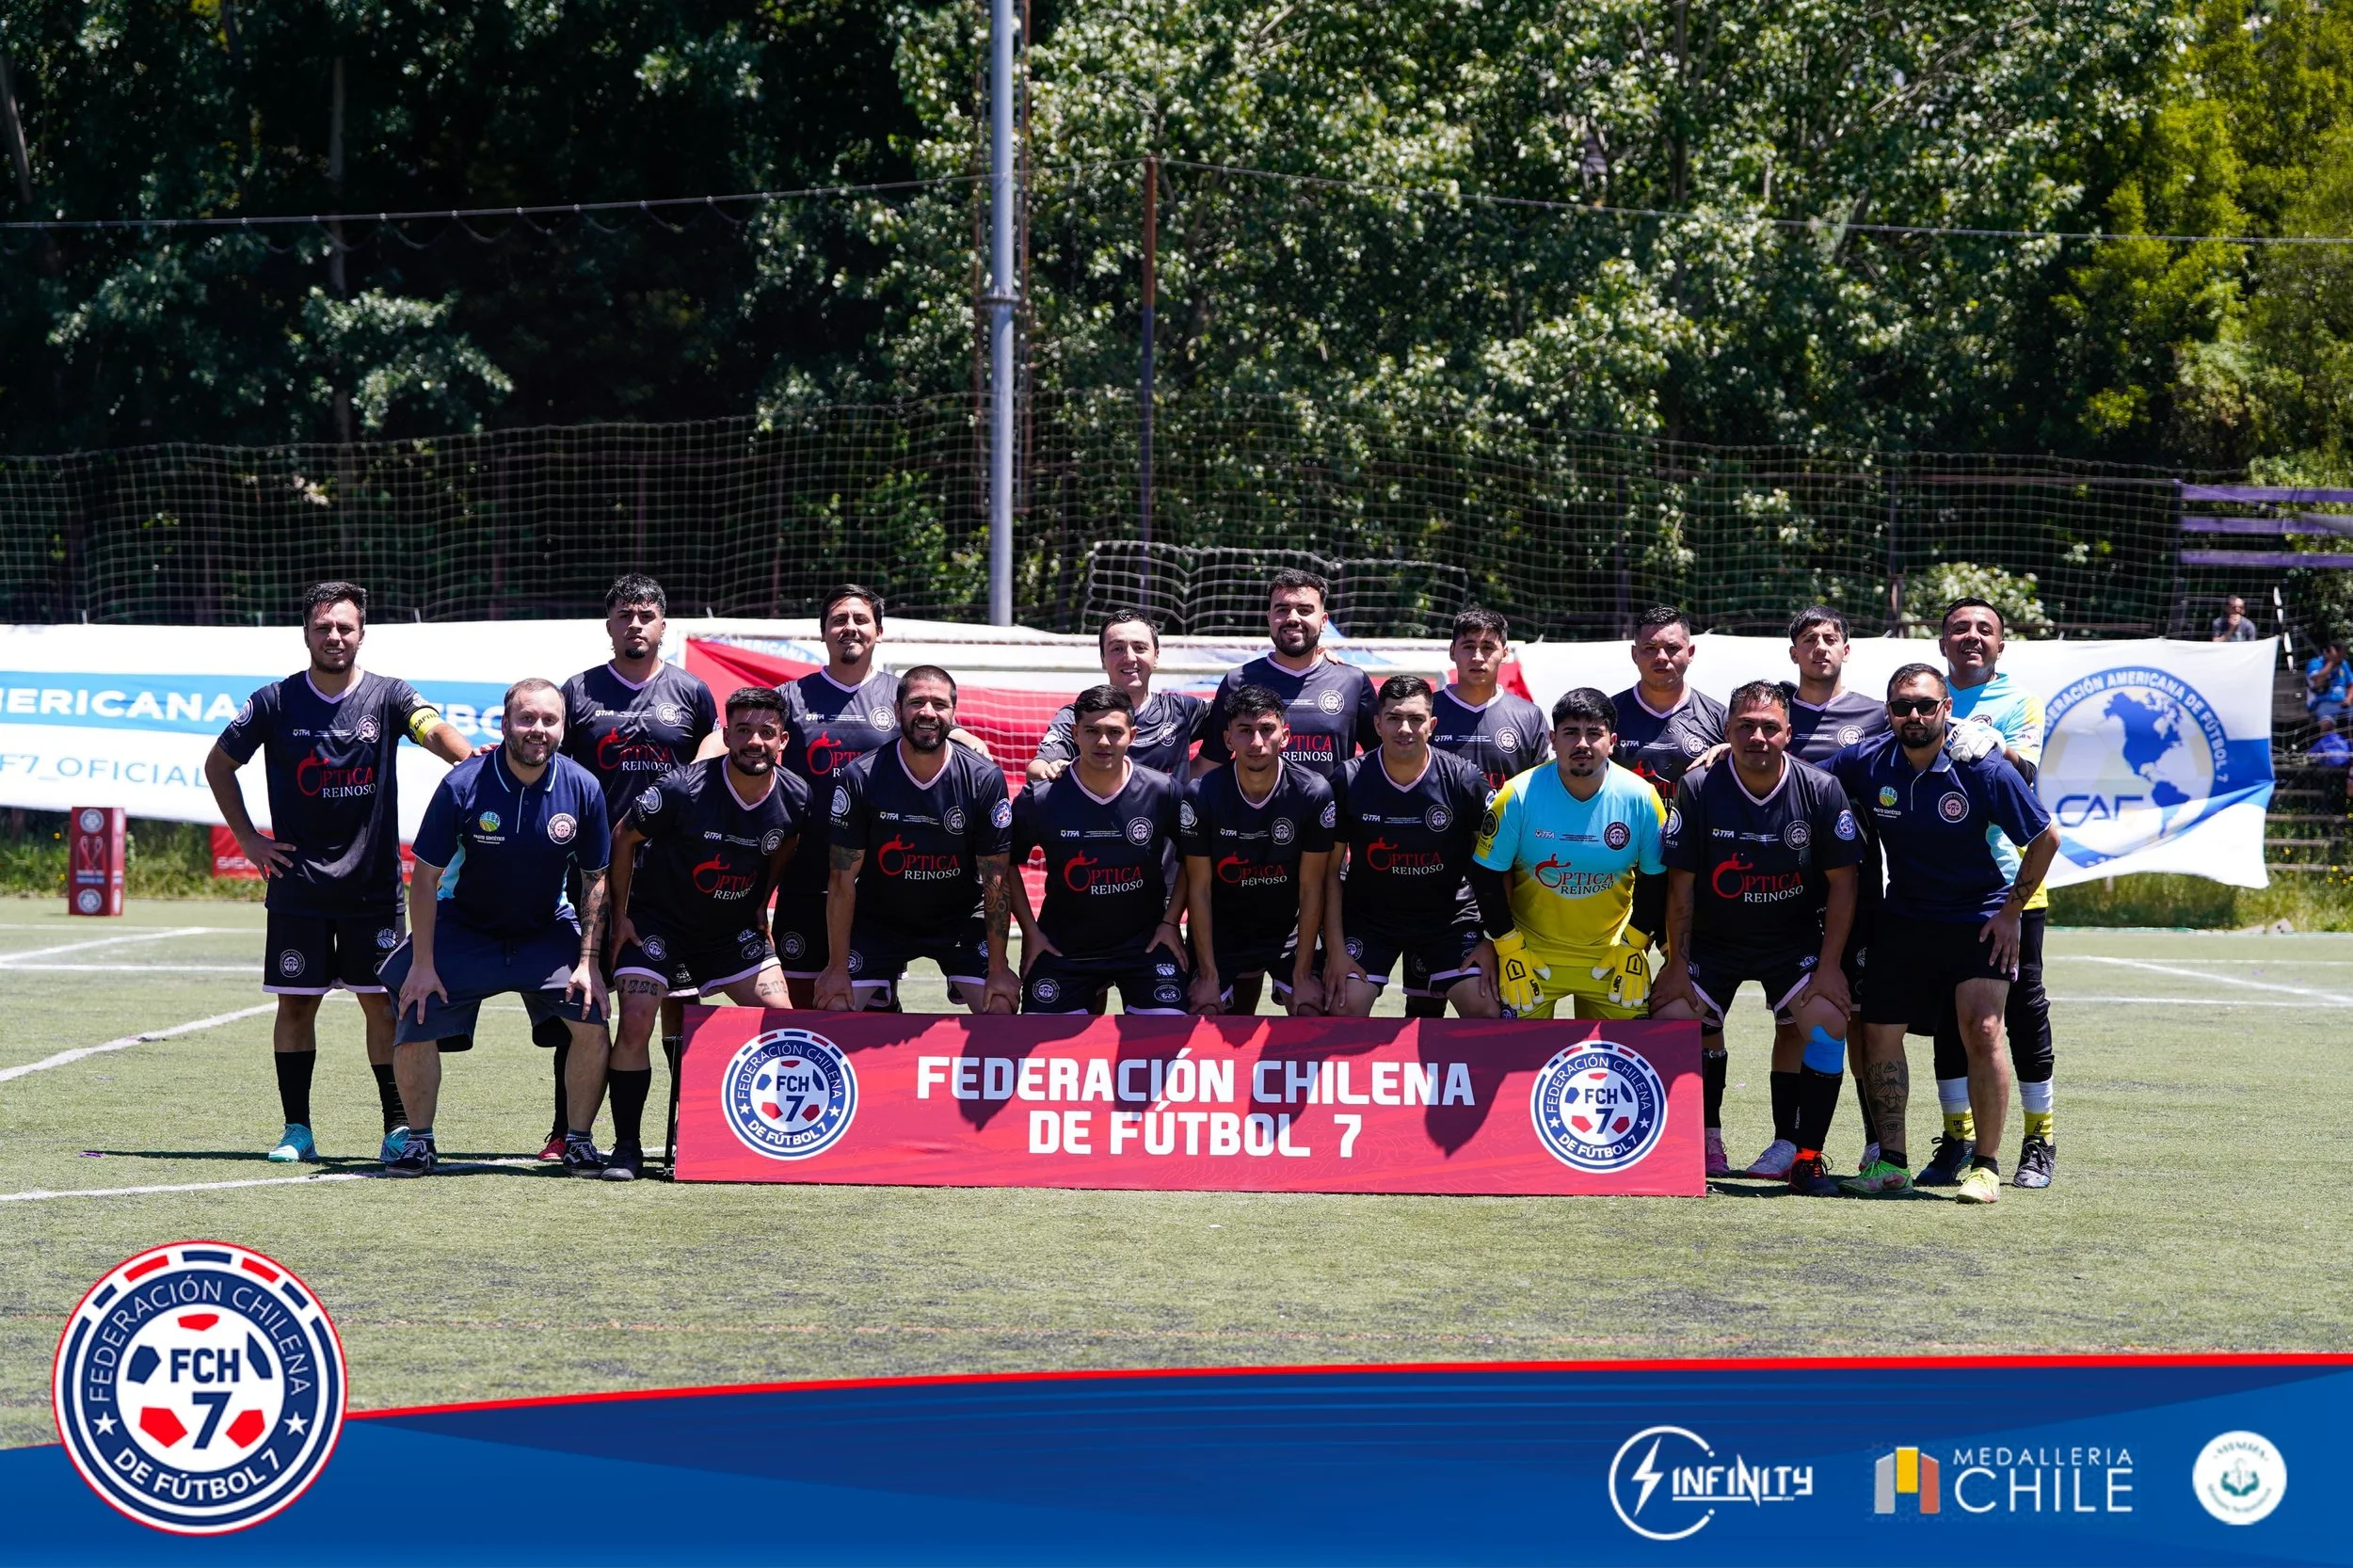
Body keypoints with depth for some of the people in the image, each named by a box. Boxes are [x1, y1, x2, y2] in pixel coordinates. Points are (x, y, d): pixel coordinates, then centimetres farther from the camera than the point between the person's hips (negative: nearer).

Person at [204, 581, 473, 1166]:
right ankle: (297, 1131, 10)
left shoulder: (387, 696, -1)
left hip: (374, 885, -1)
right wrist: (248, 838, 6)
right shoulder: (276, 702, 1)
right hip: (297, 887, 1)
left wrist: (471, 760, -43)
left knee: (383, 1003, 0)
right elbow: (218, 765, 12)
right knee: (296, 1003, 3)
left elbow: (432, 729, -21)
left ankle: (399, 1127, 6)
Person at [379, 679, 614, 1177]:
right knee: (414, 1031, -11)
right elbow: (425, 876, -12)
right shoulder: (463, 785, -20)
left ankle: (579, 1141, 6)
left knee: (592, 1024, -14)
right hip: (463, 930, -1)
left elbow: (595, 879, -2)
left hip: (549, 933, 1)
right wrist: (423, 963, -14)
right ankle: (419, 1142, 13)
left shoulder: (582, 789, -14)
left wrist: (589, 959, -9)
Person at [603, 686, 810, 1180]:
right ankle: (626, 1147, -4)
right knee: (635, 1026, -17)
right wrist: (620, 914, -7)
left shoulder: (795, 800, -14)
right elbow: (623, 838, -9)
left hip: (733, 927, 4)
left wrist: (760, 906, 8)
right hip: (658, 921, -3)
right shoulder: (683, 789, -25)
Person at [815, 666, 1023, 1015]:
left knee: (1001, 1007, -15)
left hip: (959, 921, 0)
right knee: (835, 1007, -12)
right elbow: (843, 879, -12)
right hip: (878, 919, 0)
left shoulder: (985, 779, -15)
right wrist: (838, 968, -14)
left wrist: (999, 969, -14)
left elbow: (996, 878, -12)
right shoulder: (859, 778, -17)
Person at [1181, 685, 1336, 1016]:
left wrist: (1302, 975, -14)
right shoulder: (1200, 795, -16)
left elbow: (1311, 888, -13)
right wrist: (1208, 976, -13)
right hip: (1220, 933, 1)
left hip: (1289, 929, 0)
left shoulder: (1314, 794, -17)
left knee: (1312, 1014, -16)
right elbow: (1199, 888, -11)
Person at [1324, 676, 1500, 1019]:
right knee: (1345, 1011, -12)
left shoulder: (1465, 781, -12)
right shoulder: (1349, 782, -11)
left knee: (1485, 1012, -11)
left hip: (1449, 917, 0)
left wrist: (1491, 940, -9)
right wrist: (1335, 949, -10)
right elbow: (1331, 871, -5)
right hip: (1367, 920, 0)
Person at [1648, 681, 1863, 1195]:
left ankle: (1803, 1153, -11)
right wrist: (1676, 963, -8)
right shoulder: (1698, 788, -13)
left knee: (1826, 1019, -22)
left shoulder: (1821, 790, -12)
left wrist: (1829, 966, -12)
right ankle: (1707, 1137, 11)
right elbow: (1681, 883, -6)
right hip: (1712, 937, 1)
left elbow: (1841, 883, -7)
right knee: (1675, 1017, -14)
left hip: (1795, 938, -1)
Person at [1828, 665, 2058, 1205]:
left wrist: (2011, 912, -6)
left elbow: (2046, 838, -7)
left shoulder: (1984, 771, -17)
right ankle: (1891, 1163, 13)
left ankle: (1985, 1167, -7)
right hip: (1904, 918, 4)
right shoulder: (1867, 763, -8)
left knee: (1982, 1031, -17)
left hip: (1981, 918, -4)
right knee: (1879, 1034, 1)